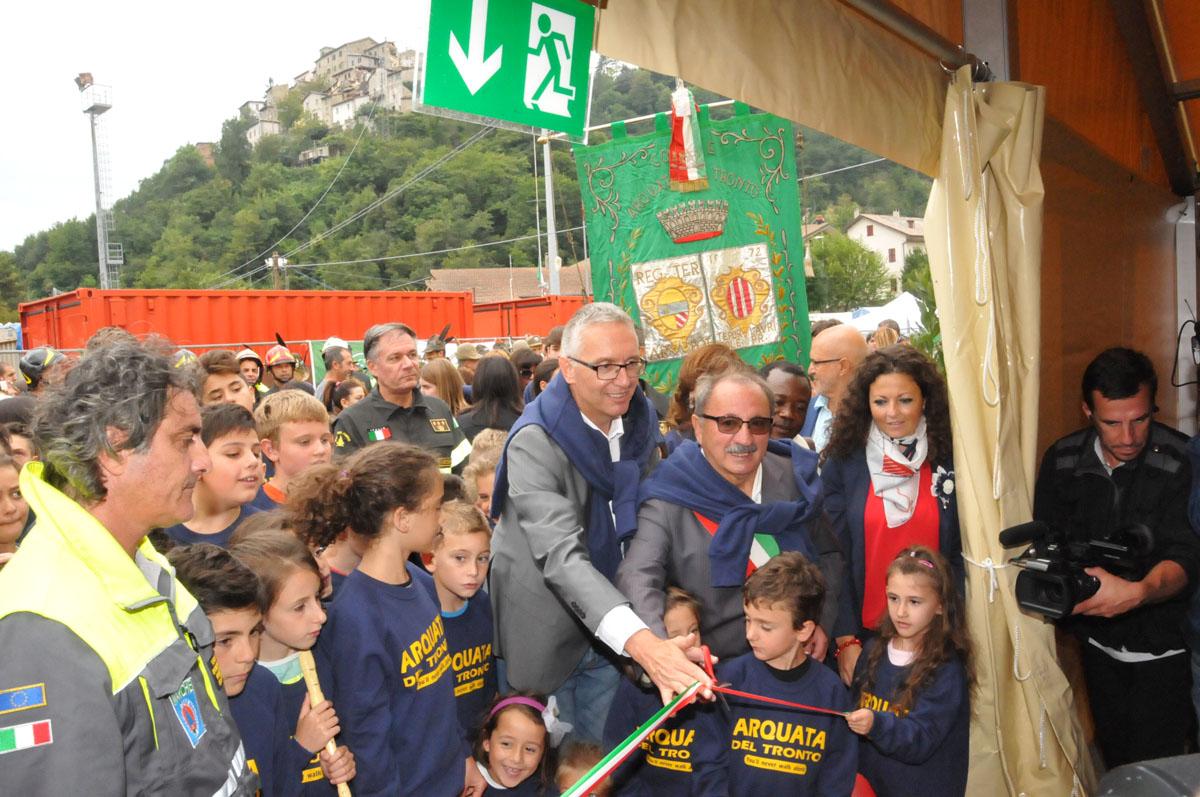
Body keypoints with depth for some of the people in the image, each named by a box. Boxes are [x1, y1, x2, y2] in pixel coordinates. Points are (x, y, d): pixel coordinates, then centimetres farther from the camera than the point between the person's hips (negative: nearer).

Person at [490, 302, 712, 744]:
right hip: (546, 636, -5)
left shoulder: (640, 422, -4)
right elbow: (562, 557, -33)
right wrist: (641, 642, -45)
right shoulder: (535, 445, -23)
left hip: (611, 635, 5)